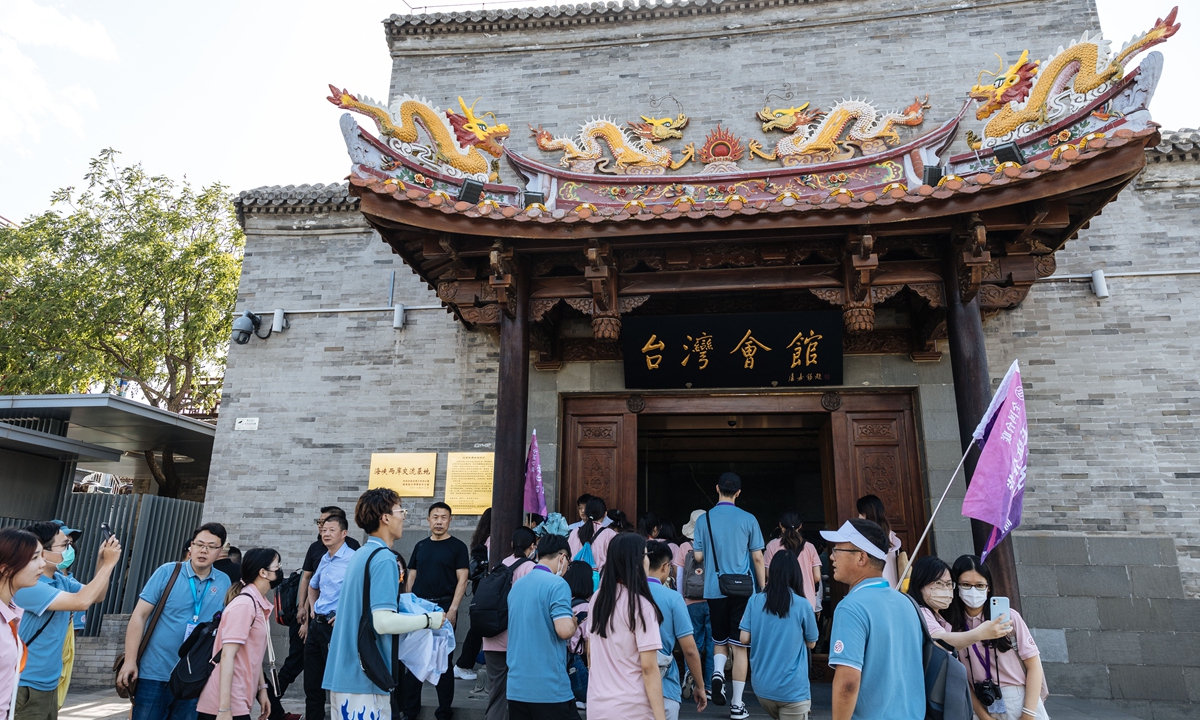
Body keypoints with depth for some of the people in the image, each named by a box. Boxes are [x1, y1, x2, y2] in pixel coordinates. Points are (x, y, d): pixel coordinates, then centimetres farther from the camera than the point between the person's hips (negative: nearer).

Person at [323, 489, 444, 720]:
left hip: (342, 672, 9)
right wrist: (429, 620, -12)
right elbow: (384, 622, -24)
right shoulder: (384, 559, -17)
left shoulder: (359, 555, 11)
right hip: (365, 677, -9)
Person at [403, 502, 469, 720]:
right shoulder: (421, 546, 11)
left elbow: (462, 580, -8)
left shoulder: (457, 546, -2)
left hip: (444, 608, -4)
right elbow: (412, 577, 14)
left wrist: (452, 609, -16)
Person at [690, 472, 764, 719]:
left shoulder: (704, 519, 0)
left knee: (720, 641, 19)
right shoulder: (748, 519, -4)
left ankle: (717, 673, -8)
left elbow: (698, 557, 3)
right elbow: (758, 558, -1)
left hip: (714, 590, 1)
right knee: (739, 646, 6)